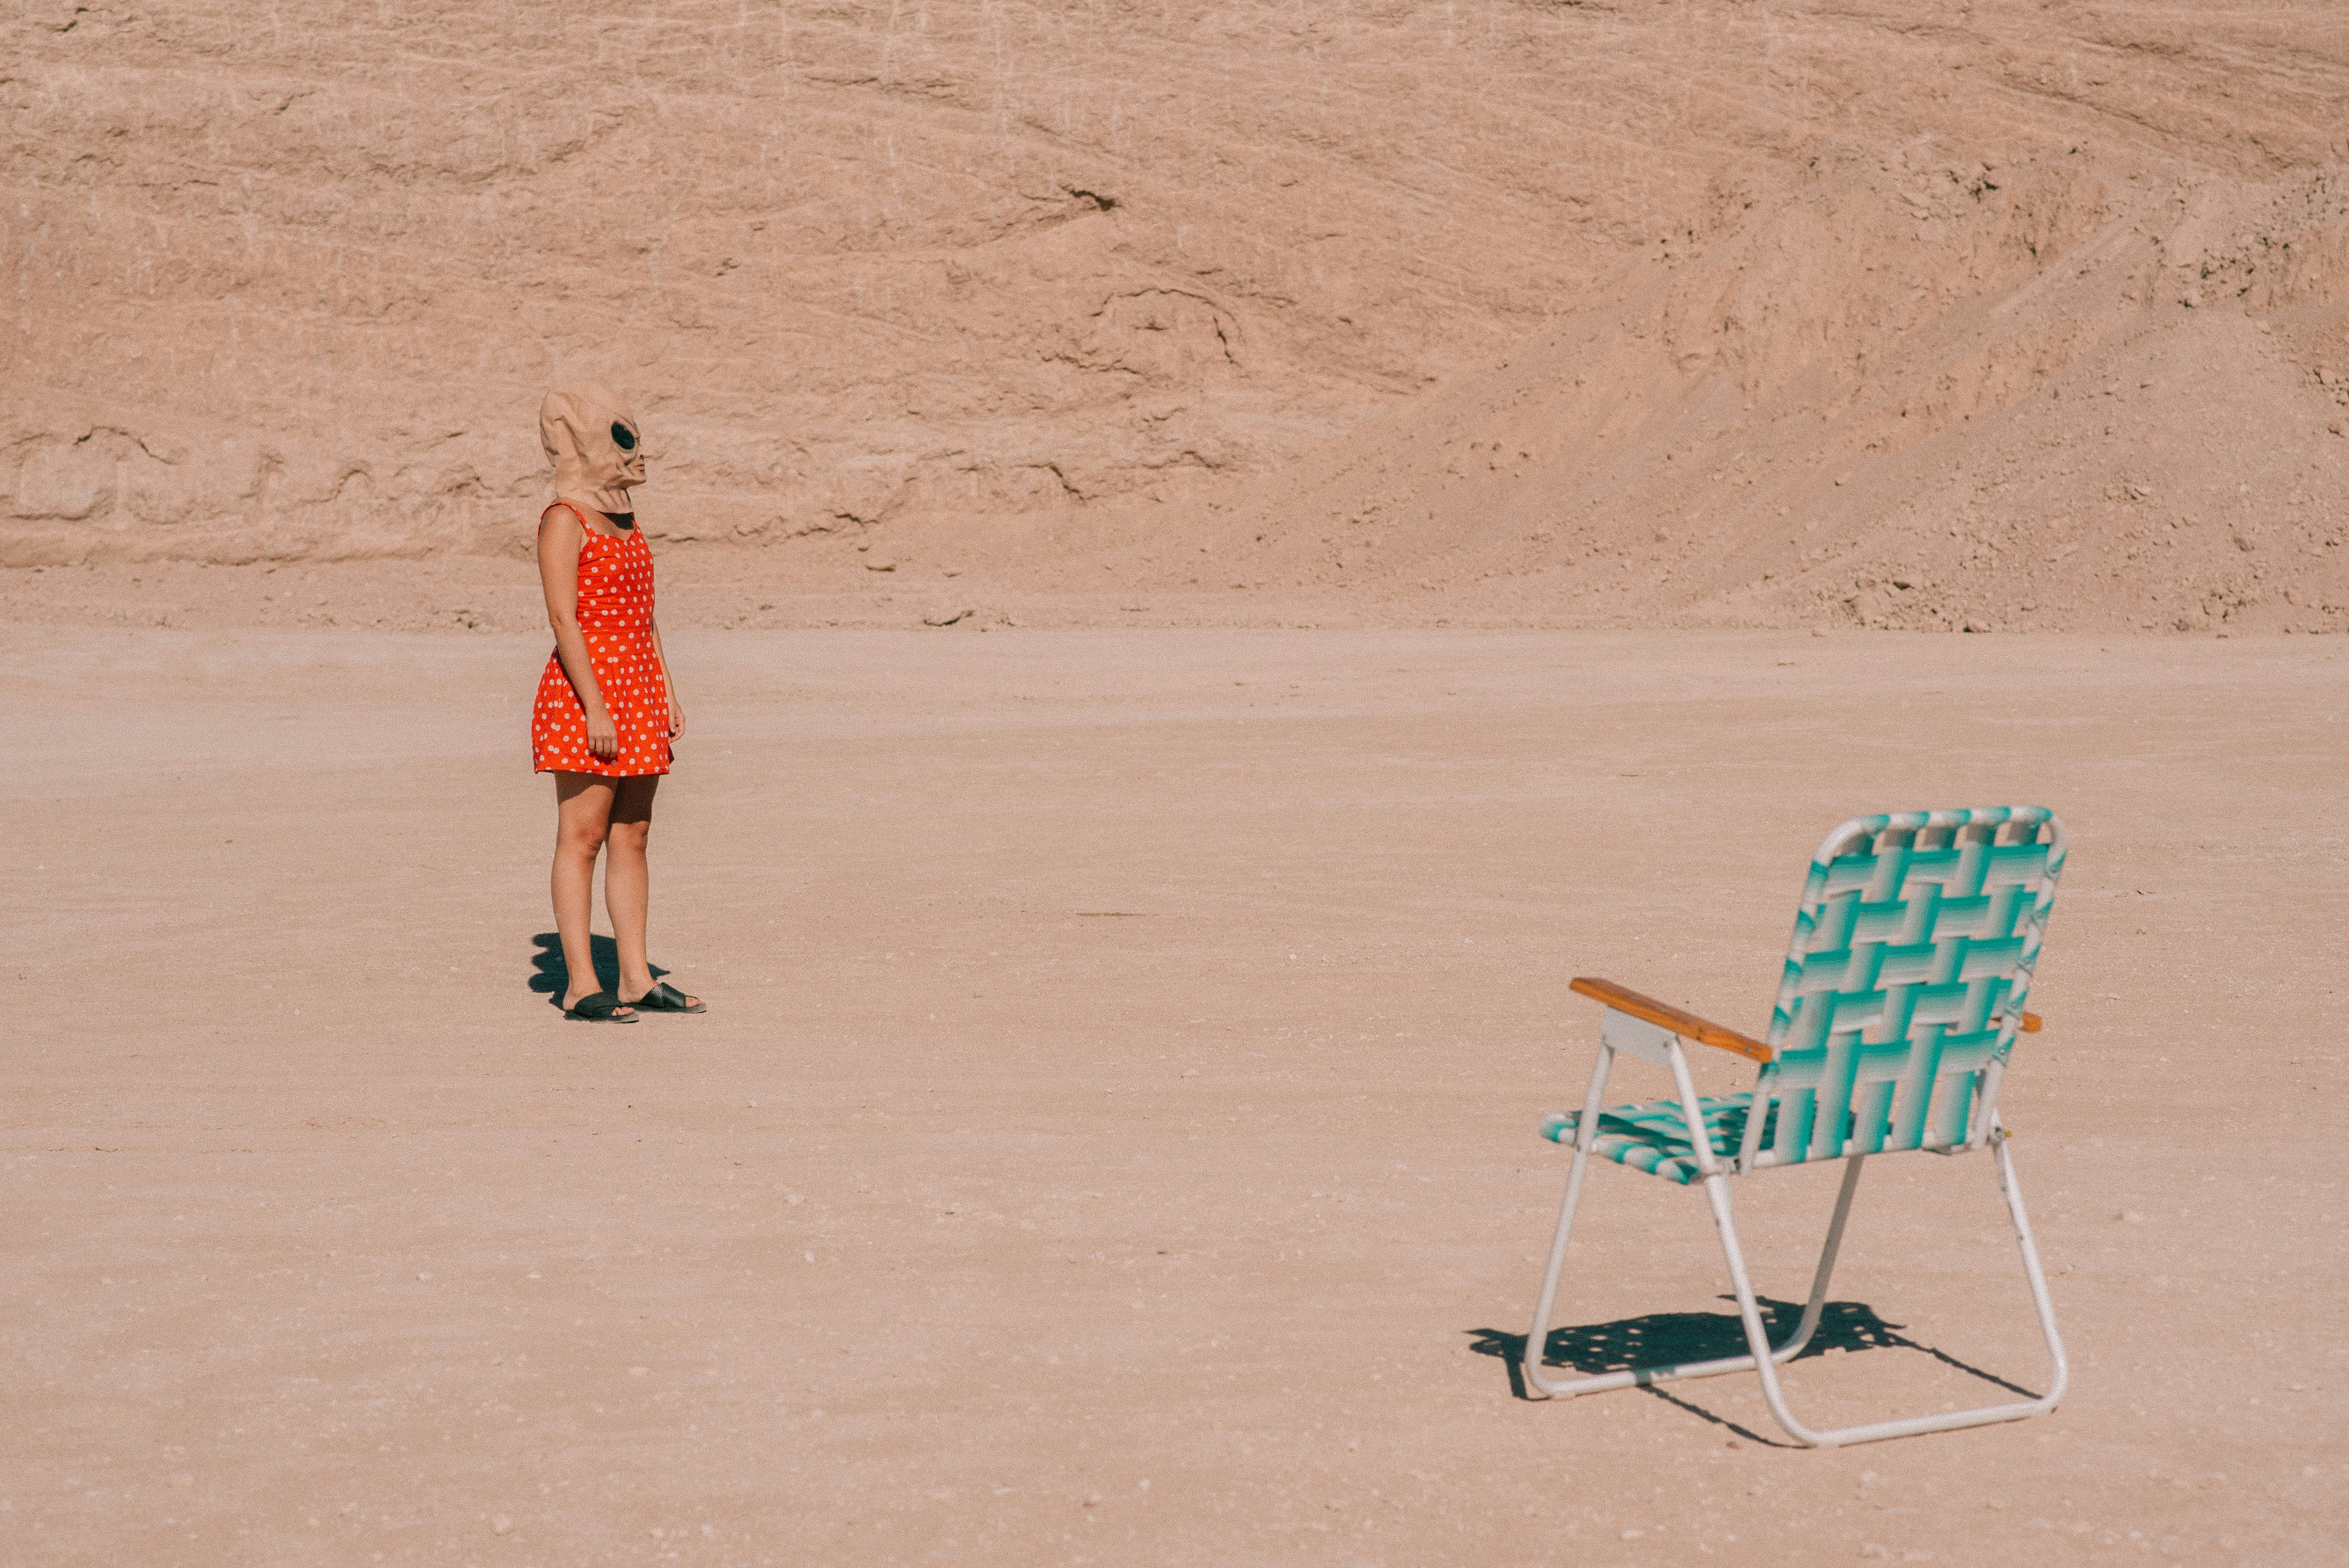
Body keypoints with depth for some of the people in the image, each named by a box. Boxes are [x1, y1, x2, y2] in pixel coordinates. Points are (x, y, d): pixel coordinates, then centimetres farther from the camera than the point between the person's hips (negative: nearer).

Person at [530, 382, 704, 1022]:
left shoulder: (621, 514, 17)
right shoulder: (565, 519, -9)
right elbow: (564, 618, -15)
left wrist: (667, 691, 14)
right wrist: (595, 707, -20)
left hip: (637, 690, 9)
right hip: (586, 688, -8)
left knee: (632, 834, 8)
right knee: (582, 837, -5)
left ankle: (636, 979, 12)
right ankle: (581, 987, -3)